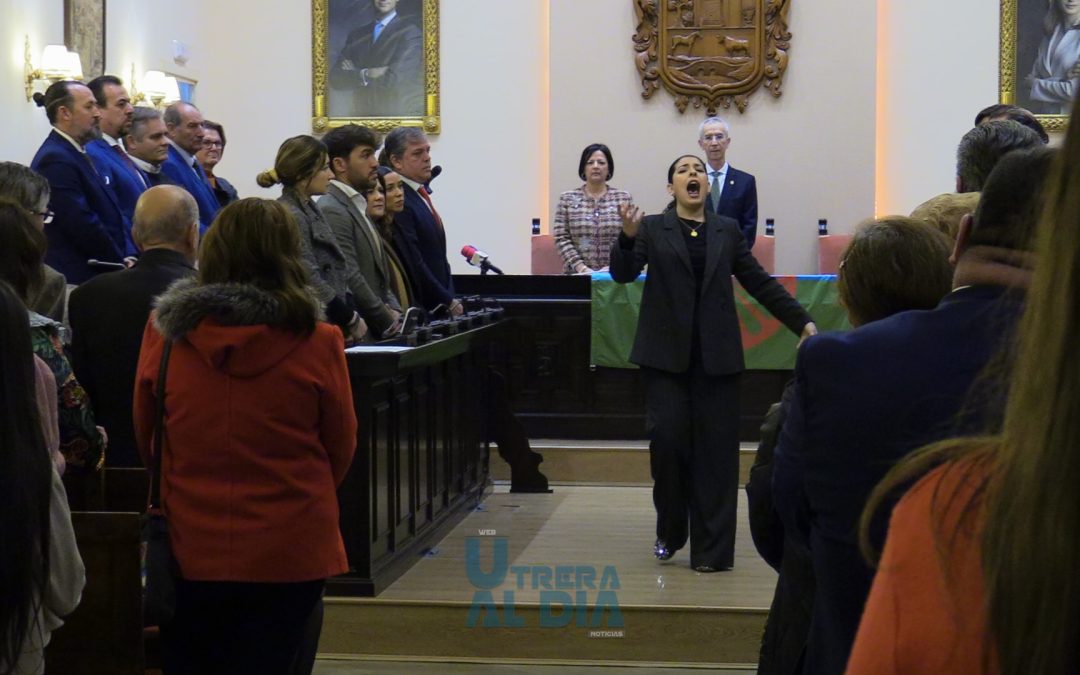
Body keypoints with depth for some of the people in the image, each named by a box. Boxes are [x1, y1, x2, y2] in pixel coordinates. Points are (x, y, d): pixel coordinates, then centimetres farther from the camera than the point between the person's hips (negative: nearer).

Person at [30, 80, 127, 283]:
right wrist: (120, 264, -10)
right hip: (74, 278, -9)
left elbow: (109, 215, 17)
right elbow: (82, 226, -19)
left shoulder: (75, 153, 16)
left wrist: (122, 259, 6)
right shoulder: (55, 160, -15)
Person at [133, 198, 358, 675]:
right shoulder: (316, 343, -14)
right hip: (289, 553, -1)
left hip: (190, 549, 2)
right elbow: (341, 447, -1)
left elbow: (144, 438, 6)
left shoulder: (164, 333, -8)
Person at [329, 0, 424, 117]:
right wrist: (365, 74, -12)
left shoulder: (410, 32, -4)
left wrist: (354, 74, -1)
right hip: (362, 115, 4)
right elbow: (335, 78, 5)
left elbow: (393, 82, -13)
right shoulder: (356, 35, 14)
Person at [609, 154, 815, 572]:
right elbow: (623, 274, -5)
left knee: (715, 451, -1)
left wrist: (802, 322, 8)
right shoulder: (653, 229, 7)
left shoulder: (727, 231, 13)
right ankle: (669, 532, 12)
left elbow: (759, 283, 14)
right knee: (667, 439, -10)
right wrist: (627, 238, -24)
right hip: (667, 353, -2)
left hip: (716, 355, 2)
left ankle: (711, 549, 2)